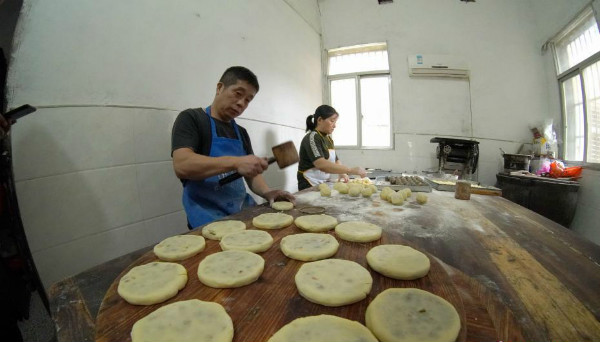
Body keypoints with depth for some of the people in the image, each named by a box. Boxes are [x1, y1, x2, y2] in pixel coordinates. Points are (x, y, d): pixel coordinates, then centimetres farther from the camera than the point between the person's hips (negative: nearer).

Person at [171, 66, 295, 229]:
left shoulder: (241, 133, 16)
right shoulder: (191, 118, -2)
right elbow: (181, 166, -17)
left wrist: (267, 192, -5)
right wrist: (235, 162, -27)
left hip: (244, 211, 6)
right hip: (209, 216, -6)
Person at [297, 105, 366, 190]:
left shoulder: (328, 139, 14)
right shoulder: (312, 138, -13)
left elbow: (336, 161, 17)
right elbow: (321, 165, -27)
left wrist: (341, 173, -5)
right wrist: (351, 170, -29)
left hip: (324, 184, 8)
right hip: (311, 187, -8)